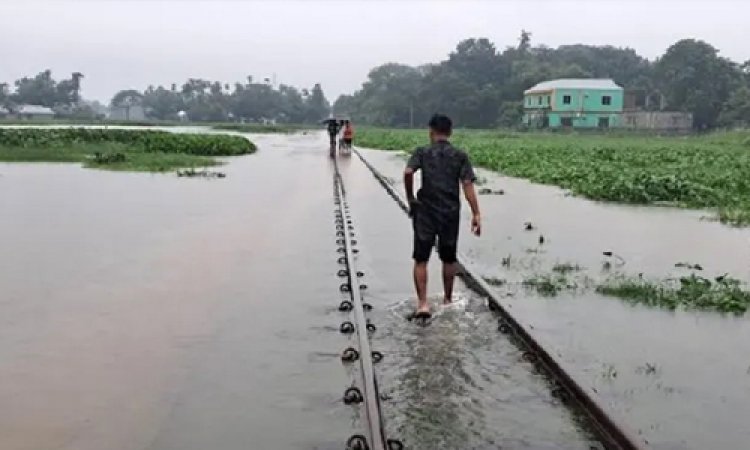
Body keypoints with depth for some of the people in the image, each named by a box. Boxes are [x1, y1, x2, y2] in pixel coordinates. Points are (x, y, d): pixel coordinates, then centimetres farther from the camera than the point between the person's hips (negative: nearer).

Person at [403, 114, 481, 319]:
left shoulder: (422, 152, 0)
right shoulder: (460, 156, 3)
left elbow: (408, 173, -18)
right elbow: (468, 185, -6)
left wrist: (410, 198, -6)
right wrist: (476, 214, -7)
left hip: (425, 211, -2)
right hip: (451, 212, 2)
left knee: (421, 259, 2)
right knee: (448, 259, 17)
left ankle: (423, 303, -9)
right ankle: (448, 299, 30)